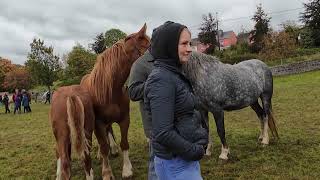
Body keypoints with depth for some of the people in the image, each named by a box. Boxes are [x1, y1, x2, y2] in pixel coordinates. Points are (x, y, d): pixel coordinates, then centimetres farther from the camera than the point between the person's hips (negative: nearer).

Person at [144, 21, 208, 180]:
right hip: (176, 165, -9)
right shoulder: (162, 79, -22)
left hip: (185, 159, 9)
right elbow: (163, 133, -27)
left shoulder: (173, 74, 6)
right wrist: (194, 151, -15)